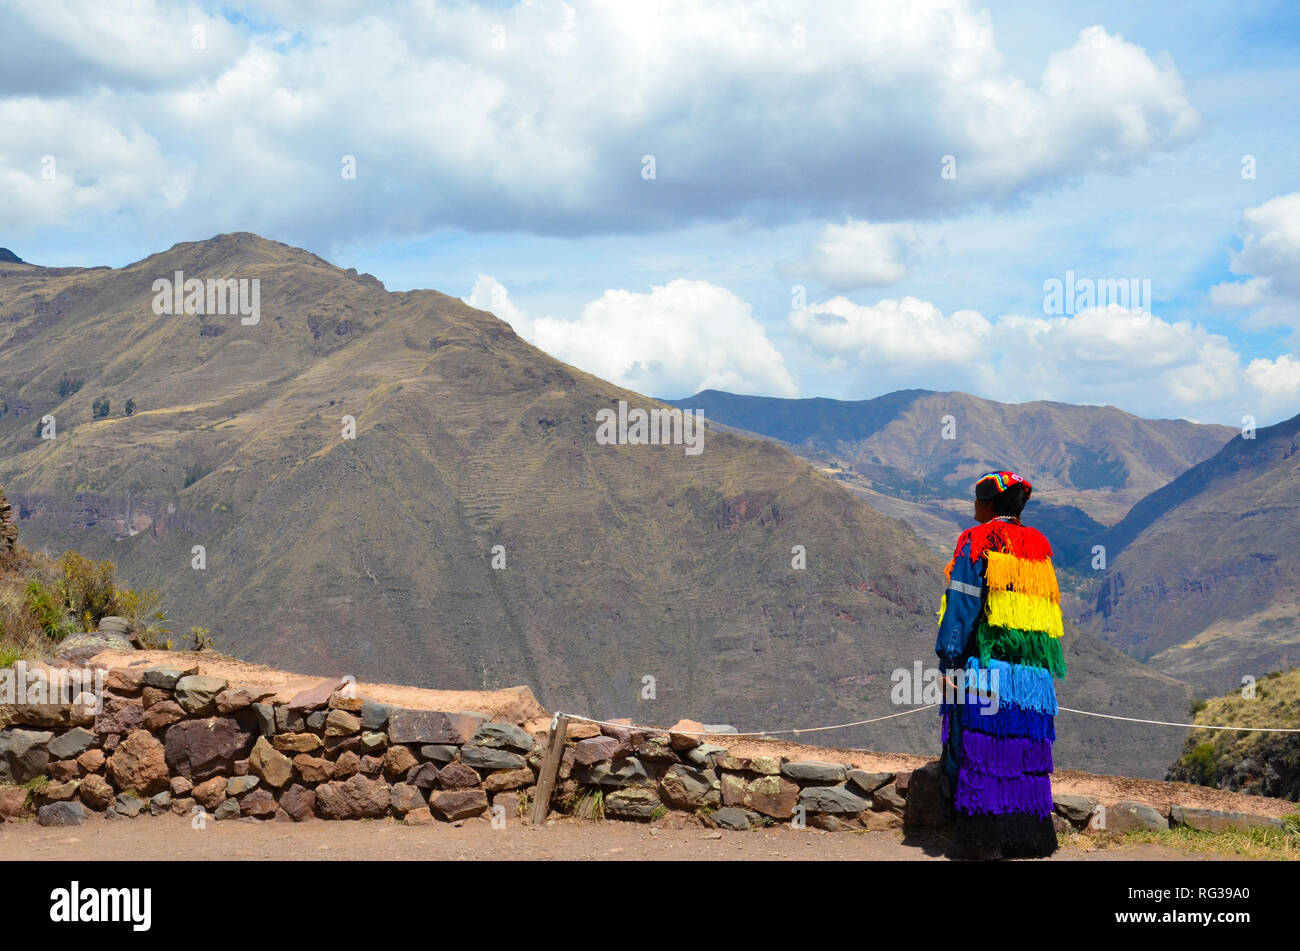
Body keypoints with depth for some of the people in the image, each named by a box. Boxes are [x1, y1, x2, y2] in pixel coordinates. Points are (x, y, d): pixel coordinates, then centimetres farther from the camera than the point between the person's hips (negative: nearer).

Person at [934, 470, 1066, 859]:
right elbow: (1049, 605, 15)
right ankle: (1028, 836, 10)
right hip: (1033, 671, 6)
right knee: (1027, 752, 9)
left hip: (985, 663, -6)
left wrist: (949, 657, -10)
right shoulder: (1040, 546, 14)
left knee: (980, 747, -3)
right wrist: (1042, 665, 18)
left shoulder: (976, 542, -4)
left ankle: (982, 837, -5)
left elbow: (963, 604, -10)